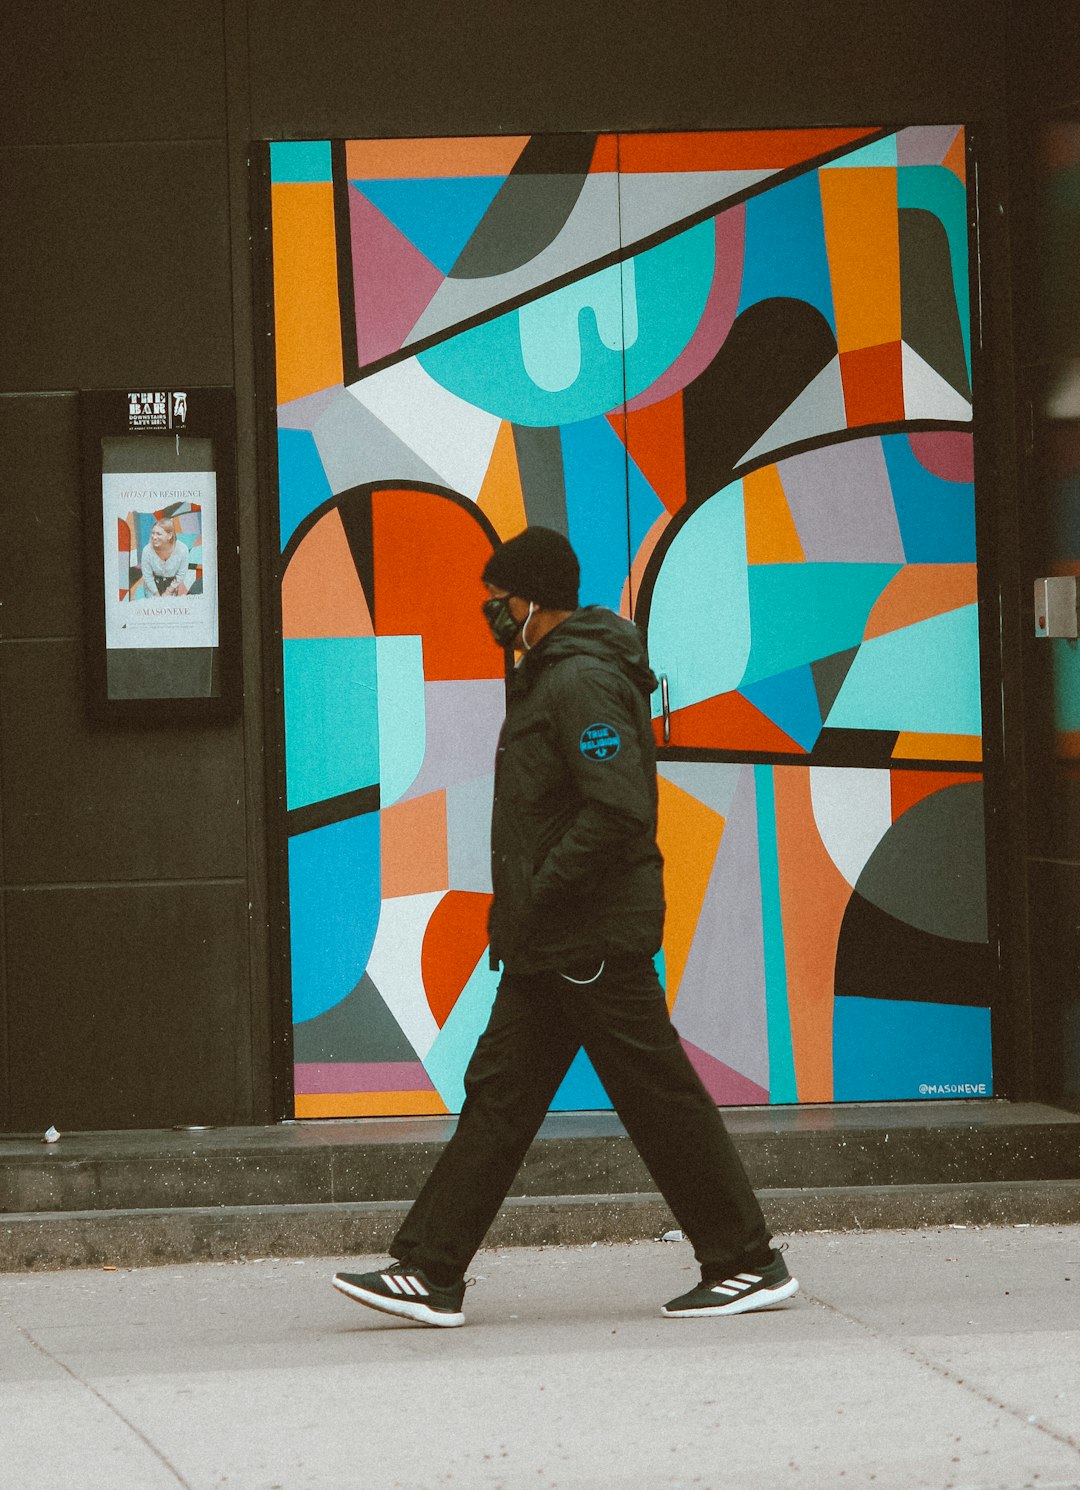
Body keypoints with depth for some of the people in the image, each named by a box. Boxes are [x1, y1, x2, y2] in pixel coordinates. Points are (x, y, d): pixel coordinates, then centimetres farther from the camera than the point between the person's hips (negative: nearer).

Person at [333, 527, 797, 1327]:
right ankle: (431, 1275, 6)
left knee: (661, 1101, -3)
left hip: (593, 941, -10)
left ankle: (750, 1265, 6)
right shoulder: (548, 678, 17)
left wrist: (535, 897, -20)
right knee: (499, 1095, 6)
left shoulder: (584, 683, -16)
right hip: (549, 947, 10)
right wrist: (517, 914, 16)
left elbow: (618, 810, -26)